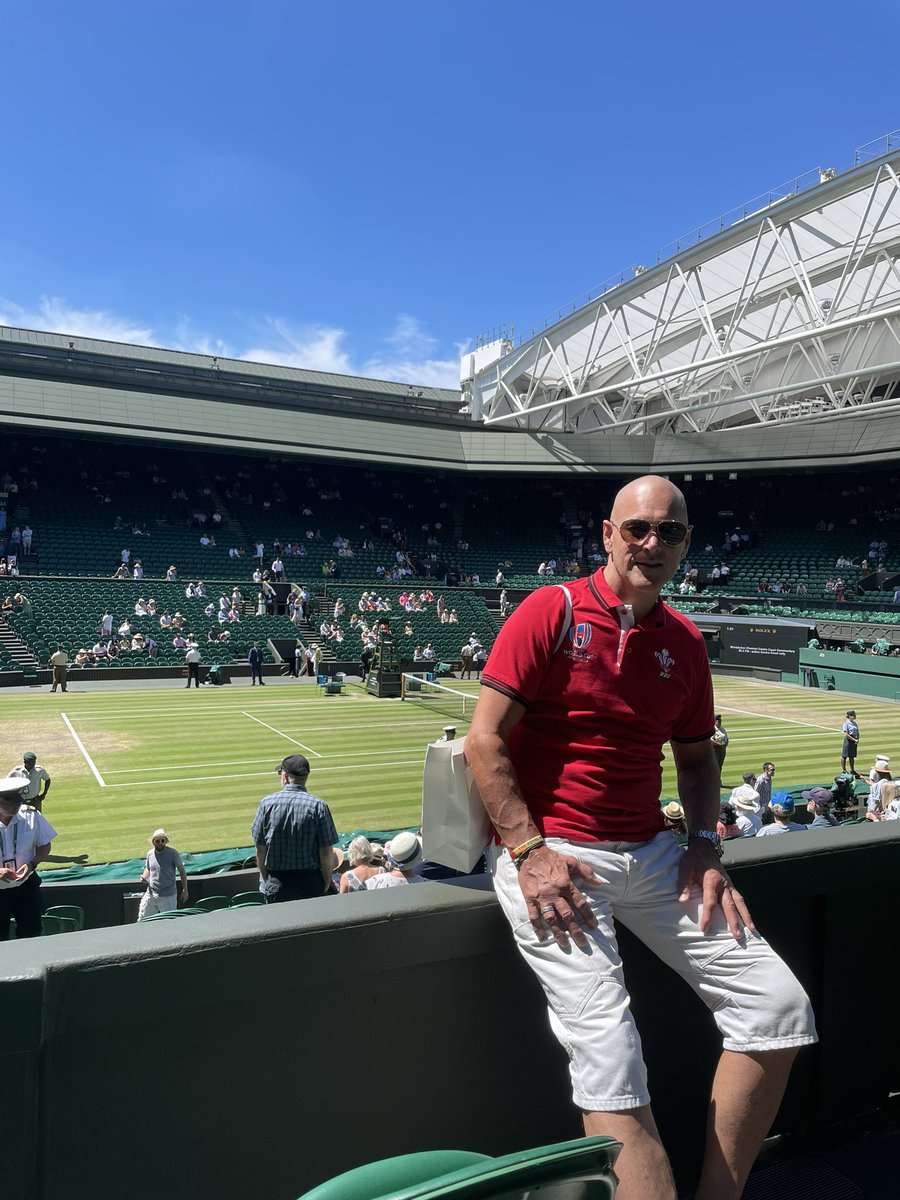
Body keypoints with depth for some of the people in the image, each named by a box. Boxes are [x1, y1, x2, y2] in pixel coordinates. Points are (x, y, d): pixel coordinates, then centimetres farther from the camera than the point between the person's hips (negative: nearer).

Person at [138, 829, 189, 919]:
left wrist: (185, 890, -10)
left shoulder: (172, 853, -11)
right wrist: (144, 877, -2)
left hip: (168, 896, -4)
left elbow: (182, 871, -6)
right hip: (150, 894, 5)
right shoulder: (150, 853, 3)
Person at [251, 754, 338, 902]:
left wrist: (266, 879, 11)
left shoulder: (267, 803, -6)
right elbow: (325, 852, -9)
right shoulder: (318, 806, -9)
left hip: (276, 883, 1)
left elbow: (260, 848, -2)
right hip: (311, 883, -1)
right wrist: (327, 881, 6)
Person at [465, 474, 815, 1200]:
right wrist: (530, 850, -17)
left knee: (780, 1009, 1)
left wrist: (705, 846, 3)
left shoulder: (685, 643, 9)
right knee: (610, 1055, -17)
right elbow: (485, 741, -10)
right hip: (553, 854, -6)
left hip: (651, 854, 6)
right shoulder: (551, 612, -8)